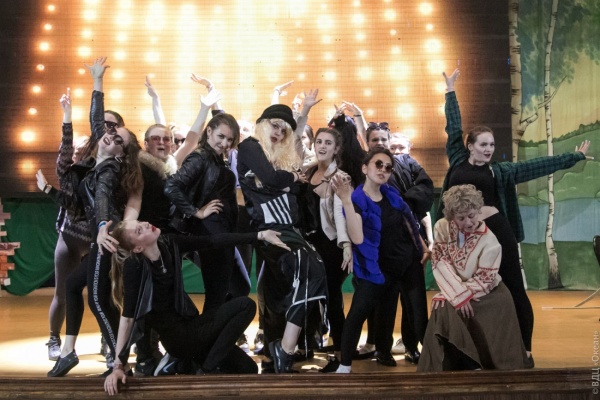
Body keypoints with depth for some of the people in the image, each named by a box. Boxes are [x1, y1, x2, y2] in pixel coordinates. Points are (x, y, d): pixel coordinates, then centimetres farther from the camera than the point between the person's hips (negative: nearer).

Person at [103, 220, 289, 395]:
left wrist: (260, 235, -2)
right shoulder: (134, 266, -22)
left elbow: (213, 241, -2)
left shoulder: (168, 244, -5)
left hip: (188, 324, 7)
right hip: (177, 336, -7)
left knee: (248, 369, 7)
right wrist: (119, 365, -30)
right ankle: (207, 370, -7)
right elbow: (128, 315, -25)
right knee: (246, 305, -14)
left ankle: (185, 365, 14)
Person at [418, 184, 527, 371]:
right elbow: (440, 261, -12)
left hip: (487, 298, -3)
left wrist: (450, 294, -22)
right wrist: (457, 295, -24)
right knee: (442, 311, -27)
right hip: (454, 295, 3)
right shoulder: (443, 227, -8)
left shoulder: (489, 242, -17)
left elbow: (483, 281, -16)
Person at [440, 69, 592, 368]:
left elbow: (538, 166, 7)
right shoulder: (458, 162, 7)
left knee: (513, 290, 2)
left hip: (496, 231, -1)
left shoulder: (500, 171, 7)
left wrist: (574, 157, 7)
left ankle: (525, 350, 11)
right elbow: (453, 128, 11)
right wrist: (450, 90, 14)